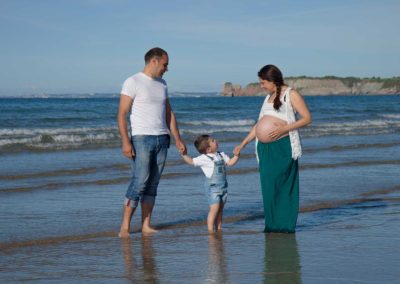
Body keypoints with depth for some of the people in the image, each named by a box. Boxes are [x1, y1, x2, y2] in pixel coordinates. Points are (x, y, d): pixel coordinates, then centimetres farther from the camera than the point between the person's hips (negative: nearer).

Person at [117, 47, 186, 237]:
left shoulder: (161, 84, 17)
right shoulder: (133, 82, -5)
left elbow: (169, 113, 22)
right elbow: (122, 114, -10)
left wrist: (177, 139, 16)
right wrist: (125, 142, -18)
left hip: (162, 139, 7)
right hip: (141, 138, -6)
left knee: (153, 184, 4)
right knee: (140, 181, -13)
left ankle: (146, 225, 6)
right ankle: (124, 227, -8)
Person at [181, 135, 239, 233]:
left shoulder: (221, 155, 10)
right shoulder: (204, 158, -12)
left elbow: (230, 162, 18)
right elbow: (191, 161, -14)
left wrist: (236, 156, 3)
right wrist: (184, 155, -27)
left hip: (223, 186, 7)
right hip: (212, 187, -7)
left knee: (220, 209, 10)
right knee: (214, 208, -12)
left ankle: (218, 229, 17)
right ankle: (210, 230, -9)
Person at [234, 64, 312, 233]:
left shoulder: (291, 94, 0)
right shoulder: (268, 97, 20)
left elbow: (307, 118, -6)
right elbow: (259, 124, 25)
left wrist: (283, 129, -16)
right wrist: (243, 144, 22)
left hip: (284, 146, -6)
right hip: (266, 148, 6)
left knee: (284, 185, -7)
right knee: (268, 186, 2)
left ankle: (286, 225, -3)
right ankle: (272, 224, 8)